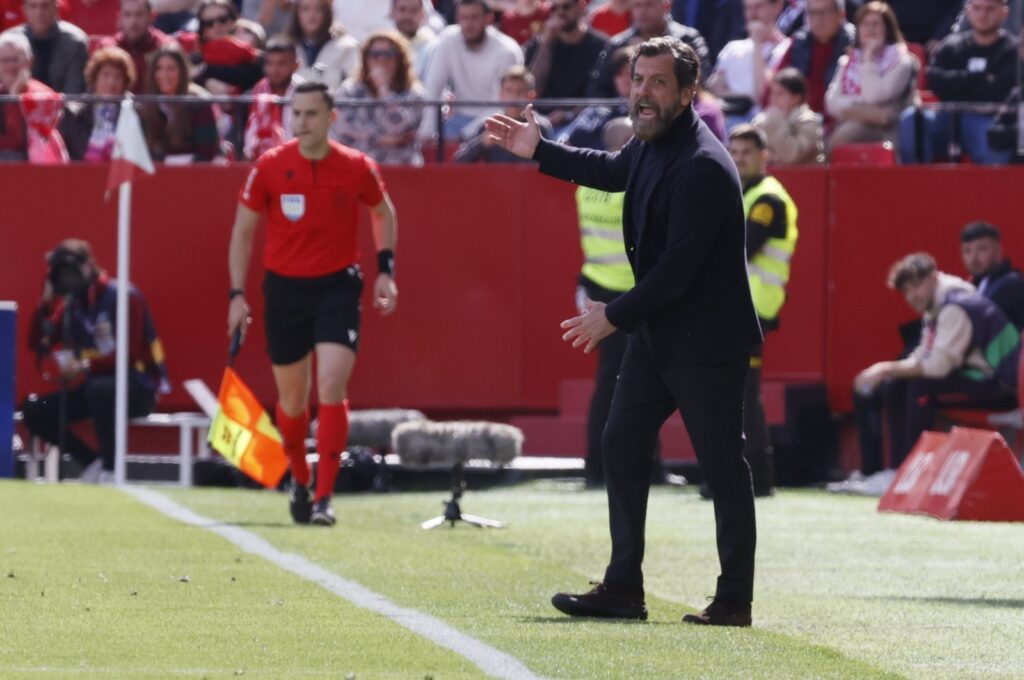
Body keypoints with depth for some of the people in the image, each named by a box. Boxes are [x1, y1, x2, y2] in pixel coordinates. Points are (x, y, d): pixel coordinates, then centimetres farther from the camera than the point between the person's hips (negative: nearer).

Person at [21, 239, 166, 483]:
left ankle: (110, 470, -25)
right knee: (33, 410, -9)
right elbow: (38, 345, 2)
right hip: (95, 382, 7)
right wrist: (45, 302, -8)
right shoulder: (70, 303, 6)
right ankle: (92, 462, 1)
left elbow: (129, 354, -20)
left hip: (140, 387, -7)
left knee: (99, 389, -40)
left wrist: (85, 365, -30)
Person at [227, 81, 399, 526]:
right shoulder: (269, 168, -7)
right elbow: (243, 232, 3)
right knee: (292, 398, 10)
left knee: (332, 389, -16)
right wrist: (237, 295, -2)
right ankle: (299, 480, 36)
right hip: (284, 288, 1)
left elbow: (383, 213, 14)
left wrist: (385, 269, 4)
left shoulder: (357, 168, -6)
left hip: (338, 286, -1)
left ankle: (324, 498, -13)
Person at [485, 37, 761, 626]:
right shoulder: (653, 144, 7)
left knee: (723, 467, -3)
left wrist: (615, 316, -15)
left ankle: (735, 600, 3)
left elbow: (678, 269, -25)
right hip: (654, 333, 10)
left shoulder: (702, 167, -23)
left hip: (705, 340, -10)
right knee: (622, 445, 9)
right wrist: (539, 151, 35)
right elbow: (615, 170, 32)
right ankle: (623, 588, 13)